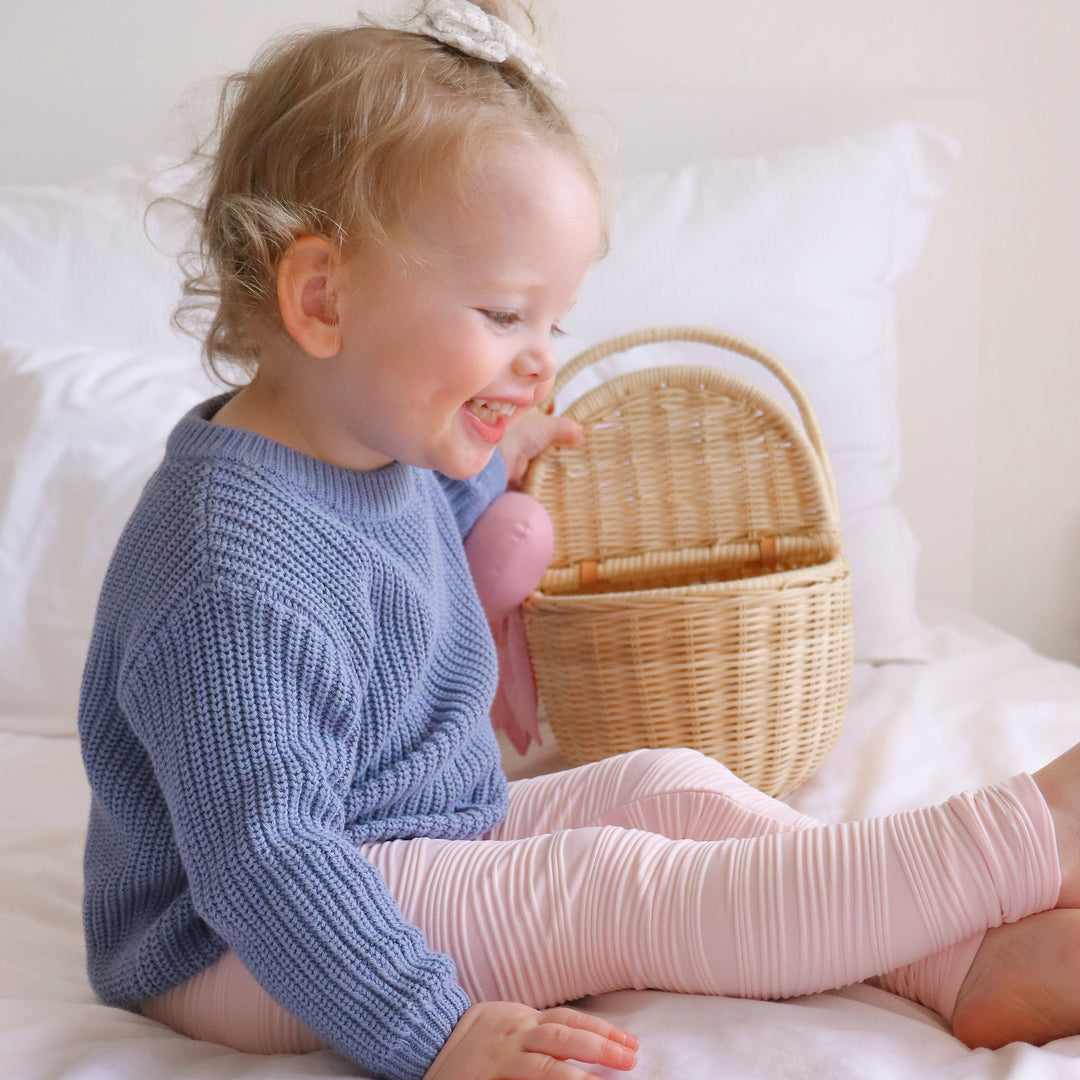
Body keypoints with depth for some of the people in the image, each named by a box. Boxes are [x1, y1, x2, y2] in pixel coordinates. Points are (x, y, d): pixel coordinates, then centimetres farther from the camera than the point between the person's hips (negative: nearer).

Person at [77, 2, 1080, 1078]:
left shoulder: (377, 454, 3)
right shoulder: (232, 565, -31)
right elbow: (262, 858, -33)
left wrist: (480, 467, 30)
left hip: (429, 843, 11)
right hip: (250, 958, -10)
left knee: (672, 785, -1)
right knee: (607, 887, -22)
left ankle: (970, 969, -9)